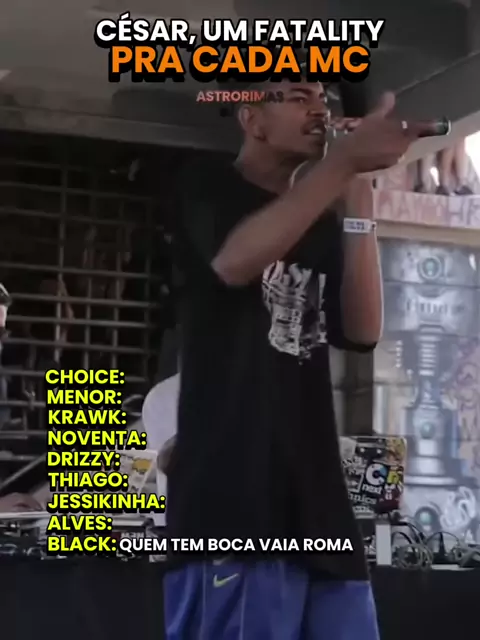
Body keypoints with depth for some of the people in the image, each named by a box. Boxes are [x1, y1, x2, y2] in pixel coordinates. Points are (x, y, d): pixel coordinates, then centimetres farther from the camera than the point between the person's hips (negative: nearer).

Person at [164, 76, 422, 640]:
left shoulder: (322, 226, 22)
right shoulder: (207, 184, 7)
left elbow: (361, 331, 8)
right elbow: (235, 260, -16)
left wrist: (357, 200, 3)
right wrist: (344, 160, -17)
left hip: (317, 498, 6)